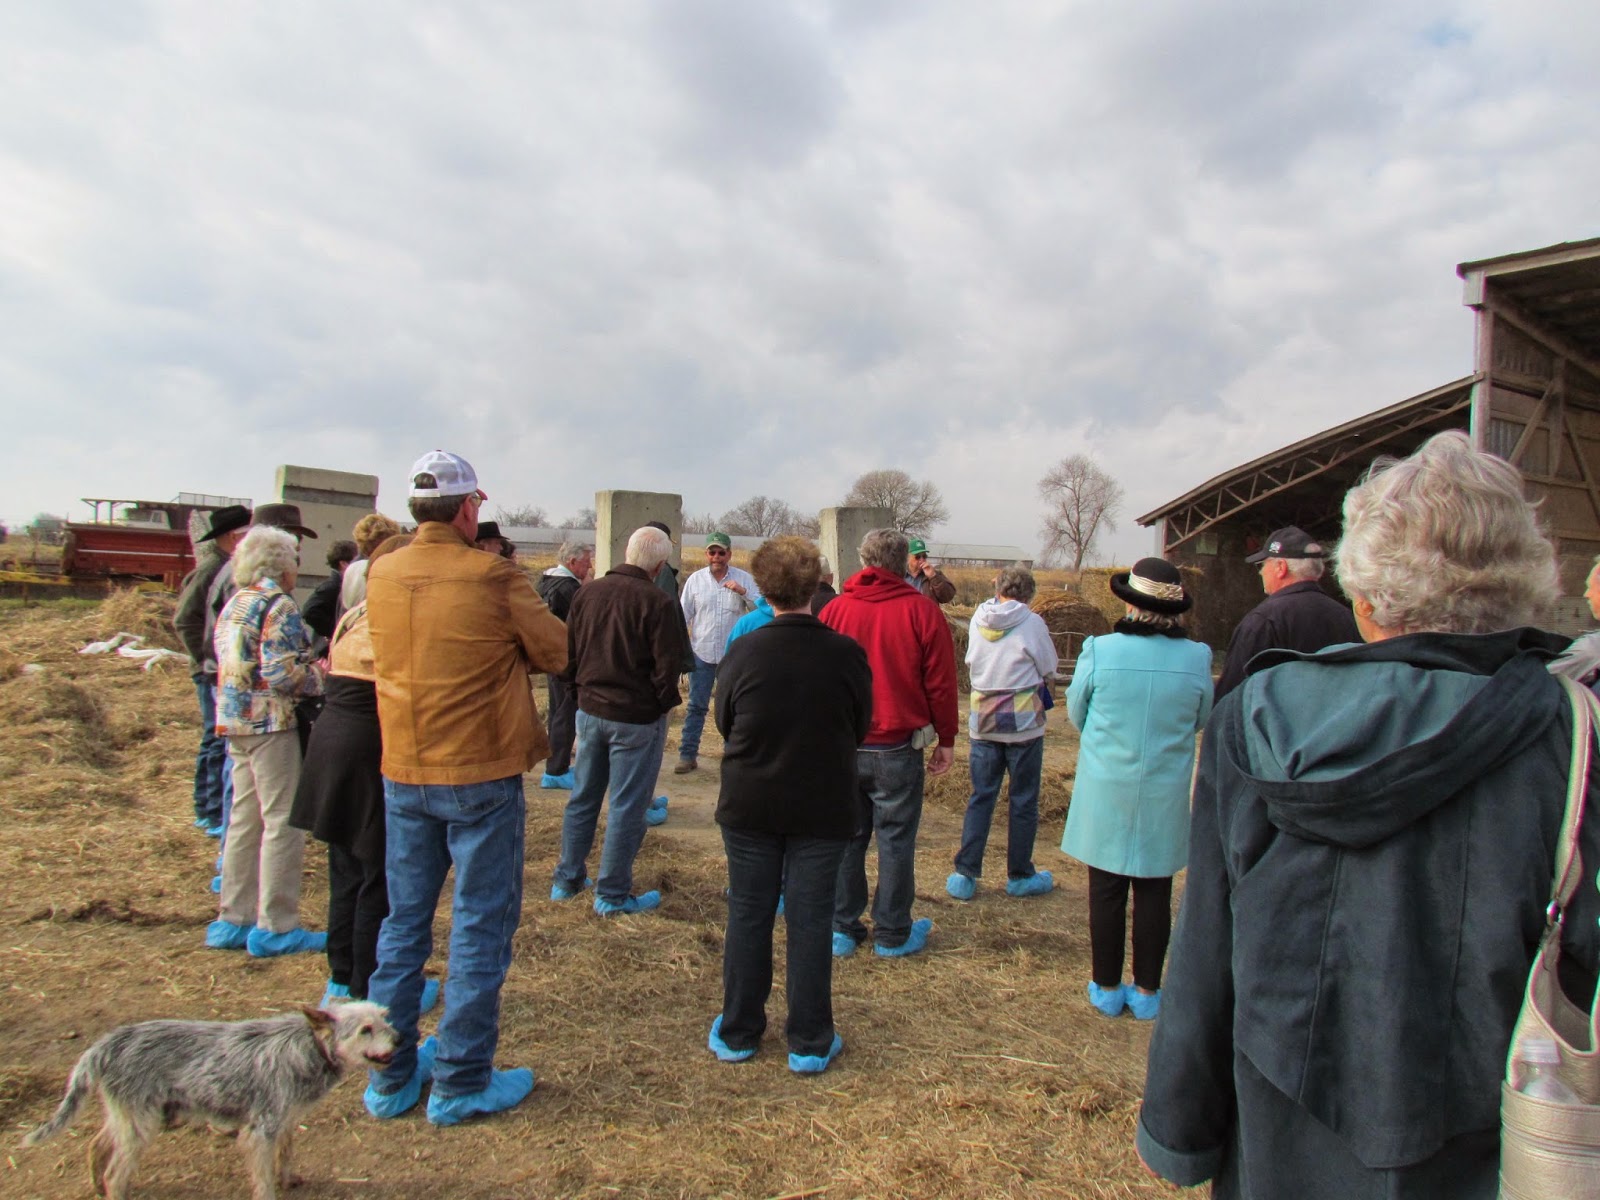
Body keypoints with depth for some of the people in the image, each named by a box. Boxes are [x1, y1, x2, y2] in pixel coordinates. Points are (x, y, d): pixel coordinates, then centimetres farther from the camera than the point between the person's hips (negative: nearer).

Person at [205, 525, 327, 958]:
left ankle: (233, 920, 23)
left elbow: (229, 664, 14)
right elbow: (283, 674, -22)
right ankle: (275, 926, 3)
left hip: (235, 721, 9)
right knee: (283, 823, -2)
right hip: (272, 725, -9)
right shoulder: (279, 606, -13)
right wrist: (323, 679, -6)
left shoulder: (234, 604, 13)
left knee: (244, 819, 15)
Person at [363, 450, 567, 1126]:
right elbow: (555, 653, -6)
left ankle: (391, 1077, 28)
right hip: (481, 774, -5)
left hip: (402, 773, 6)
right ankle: (461, 1082, 17)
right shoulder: (493, 577, -15)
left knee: (404, 921, 17)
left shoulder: (380, 576, 0)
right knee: (481, 926, 7)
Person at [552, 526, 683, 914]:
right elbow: (666, 667, -17)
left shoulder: (587, 592, 1)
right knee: (627, 806, 6)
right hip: (637, 717, -6)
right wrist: (665, 704, 0)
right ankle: (612, 894, 15)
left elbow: (568, 651, 7)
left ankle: (567, 879, 30)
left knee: (583, 798, 19)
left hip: (590, 710, 6)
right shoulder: (655, 601, -18)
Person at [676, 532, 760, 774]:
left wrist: (743, 592, -22)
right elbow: (683, 616, 5)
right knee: (696, 706, 6)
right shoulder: (695, 580, 2)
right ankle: (687, 755, 12)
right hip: (702, 653, 0)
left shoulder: (744, 578, -1)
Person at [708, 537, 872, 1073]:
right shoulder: (848, 654, -12)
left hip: (749, 806, 0)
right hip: (823, 808, 0)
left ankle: (737, 1034, 26)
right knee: (811, 920, 9)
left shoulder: (742, 653, -13)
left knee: (748, 915, 13)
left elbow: (723, 723, 1)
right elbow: (861, 726, 1)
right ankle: (810, 1043, 20)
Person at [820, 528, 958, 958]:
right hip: (898, 748, -3)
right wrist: (946, 740, 6)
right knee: (896, 838, 7)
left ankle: (843, 929, 21)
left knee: (846, 837, 13)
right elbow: (941, 682, -4)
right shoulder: (922, 611, -6)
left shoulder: (835, 610, 0)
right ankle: (893, 934, 18)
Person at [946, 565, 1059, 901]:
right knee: (1023, 801, 9)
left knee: (980, 798, 11)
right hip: (1024, 723, -3)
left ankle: (965, 875, 10)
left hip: (982, 722, 4)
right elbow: (1050, 669, -1)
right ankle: (1020, 876, 20)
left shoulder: (978, 619, 0)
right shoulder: (1032, 623, -12)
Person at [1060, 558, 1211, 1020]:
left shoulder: (1099, 650, -14)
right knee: (1154, 893, 13)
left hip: (1106, 789, -1)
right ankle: (1147, 991, 24)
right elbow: (1200, 721, 5)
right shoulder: (1196, 658, -10)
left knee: (1107, 890, 11)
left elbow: (1077, 713, 0)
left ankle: (1107, 988, 23)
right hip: (1166, 794, 1)